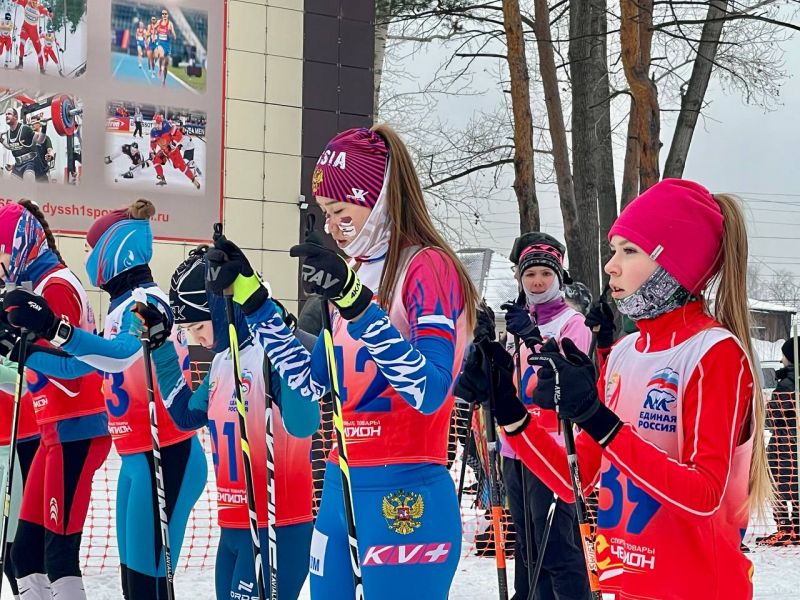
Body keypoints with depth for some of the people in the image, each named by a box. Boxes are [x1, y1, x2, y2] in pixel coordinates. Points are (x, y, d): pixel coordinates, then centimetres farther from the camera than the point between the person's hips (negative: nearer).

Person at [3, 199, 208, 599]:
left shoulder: (145, 301, -14)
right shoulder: (124, 305, 15)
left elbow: (122, 353, -36)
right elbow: (77, 366, 24)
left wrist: (56, 330, -48)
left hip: (164, 457, -10)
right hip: (137, 457, 10)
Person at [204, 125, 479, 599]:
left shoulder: (427, 267, -11)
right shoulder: (357, 274, 12)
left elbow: (430, 392, -23)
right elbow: (315, 384, 17)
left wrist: (357, 303, -30)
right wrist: (250, 296, 14)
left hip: (405, 495, -8)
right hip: (341, 489, 8)